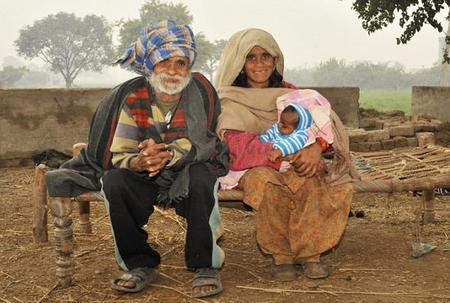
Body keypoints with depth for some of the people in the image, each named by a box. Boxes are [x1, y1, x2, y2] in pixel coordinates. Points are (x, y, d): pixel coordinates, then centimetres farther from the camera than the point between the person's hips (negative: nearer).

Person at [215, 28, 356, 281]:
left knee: (315, 178, -29)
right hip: (252, 170, -3)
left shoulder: (289, 92, 12)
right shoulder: (230, 103, -1)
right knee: (265, 180, -37)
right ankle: (280, 256, -21)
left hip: (294, 166, 3)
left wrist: (316, 147, -27)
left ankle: (309, 253, -20)